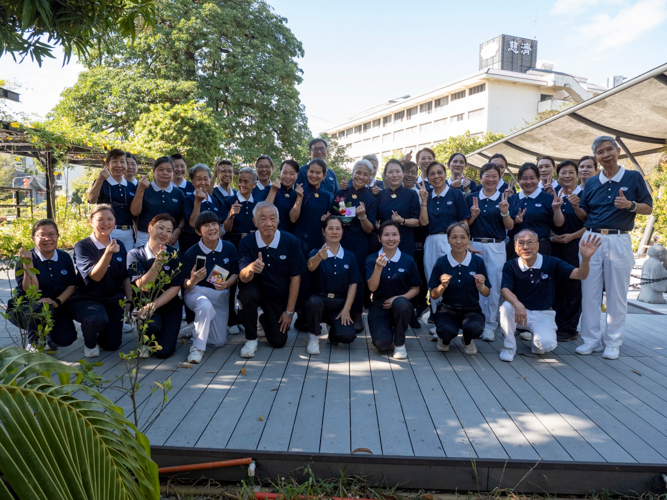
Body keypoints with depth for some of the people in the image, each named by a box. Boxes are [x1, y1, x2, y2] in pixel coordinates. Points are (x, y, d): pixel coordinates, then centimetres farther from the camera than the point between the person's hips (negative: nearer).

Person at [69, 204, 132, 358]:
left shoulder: (119, 246, 4)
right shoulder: (82, 247, -11)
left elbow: (125, 277, 10)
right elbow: (95, 276, -22)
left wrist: (129, 301, 2)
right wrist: (108, 253, -34)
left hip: (114, 301, 5)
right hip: (87, 299, -4)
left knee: (112, 344, 1)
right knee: (98, 318, -37)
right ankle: (89, 341, -1)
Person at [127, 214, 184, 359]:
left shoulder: (174, 255, -2)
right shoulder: (135, 254, -5)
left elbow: (175, 288, -7)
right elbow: (143, 286, -17)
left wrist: (153, 305, -19)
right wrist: (157, 263, -30)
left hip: (170, 307, 1)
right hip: (144, 305, -1)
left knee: (164, 352, -14)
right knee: (151, 324, -36)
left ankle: (168, 332, 22)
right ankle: (147, 342, 2)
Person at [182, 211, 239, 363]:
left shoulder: (230, 248, -6)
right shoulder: (191, 253, -13)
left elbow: (235, 273, 1)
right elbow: (185, 285, -10)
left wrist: (227, 284, -21)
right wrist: (193, 281, -34)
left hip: (220, 295, 3)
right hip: (196, 293, -3)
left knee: (219, 341, 2)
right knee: (205, 305, -42)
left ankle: (199, 329, 37)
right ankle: (197, 348, -22)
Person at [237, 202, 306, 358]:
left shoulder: (290, 242, -17)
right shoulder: (247, 243, -17)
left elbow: (295, 277, -11)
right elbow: (243, 278, -27)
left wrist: (289, 311, -10)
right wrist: (250, 269, -53)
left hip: (280, 298, 1)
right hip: (257, 291, -1)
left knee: (279, 341, -3)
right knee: (247, 292, -34)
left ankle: (266, 319, 33)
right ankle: (251, 339, -10)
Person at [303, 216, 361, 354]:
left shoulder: (349, 256, 6)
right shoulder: (316, 253, -2)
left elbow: (353, 284, 2)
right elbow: (311, 266, -27)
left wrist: (346, 309, -10)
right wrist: (319, 258, -51)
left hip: (340, 304, 2)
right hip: (319, 300, -1)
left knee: (348, 336, -24)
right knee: (313, 302, -38)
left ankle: (333, 331, 15)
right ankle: (314, 337, -9)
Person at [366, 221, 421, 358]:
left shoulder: (408, 260, 0)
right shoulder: (372, 259, 0)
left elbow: (415, 289, 4)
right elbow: (372, 287, -10)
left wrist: (399, 298, -14)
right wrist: (378, 267, -26)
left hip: (402, 305, 0)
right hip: (379, 306, 0)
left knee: (400, 303, -38)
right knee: (382, 343, -25)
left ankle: (400, 343, -10)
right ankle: (387, 330, 16)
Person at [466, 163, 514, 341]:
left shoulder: (504, 198, 4)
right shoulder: (471, 198, 6)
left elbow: (510, 227, 1)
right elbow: (465, 225, 8)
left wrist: (505, 212, -17)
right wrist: (473, 215, -11)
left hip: (496, 247, -1)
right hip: (474, 245, 1)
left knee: (494, 286, -1)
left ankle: (490, 325, 10)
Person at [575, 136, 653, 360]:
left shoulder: (634, 178, 4)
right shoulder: (591, 183, 11)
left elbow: (648, 208, 4)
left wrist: (630, 205, -15)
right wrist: (575, 206, -8)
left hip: (619, 241, -2)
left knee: (617, 294, 2)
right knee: (589, 292, 3)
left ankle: (613, 343, 12)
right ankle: (591, 339, 14)